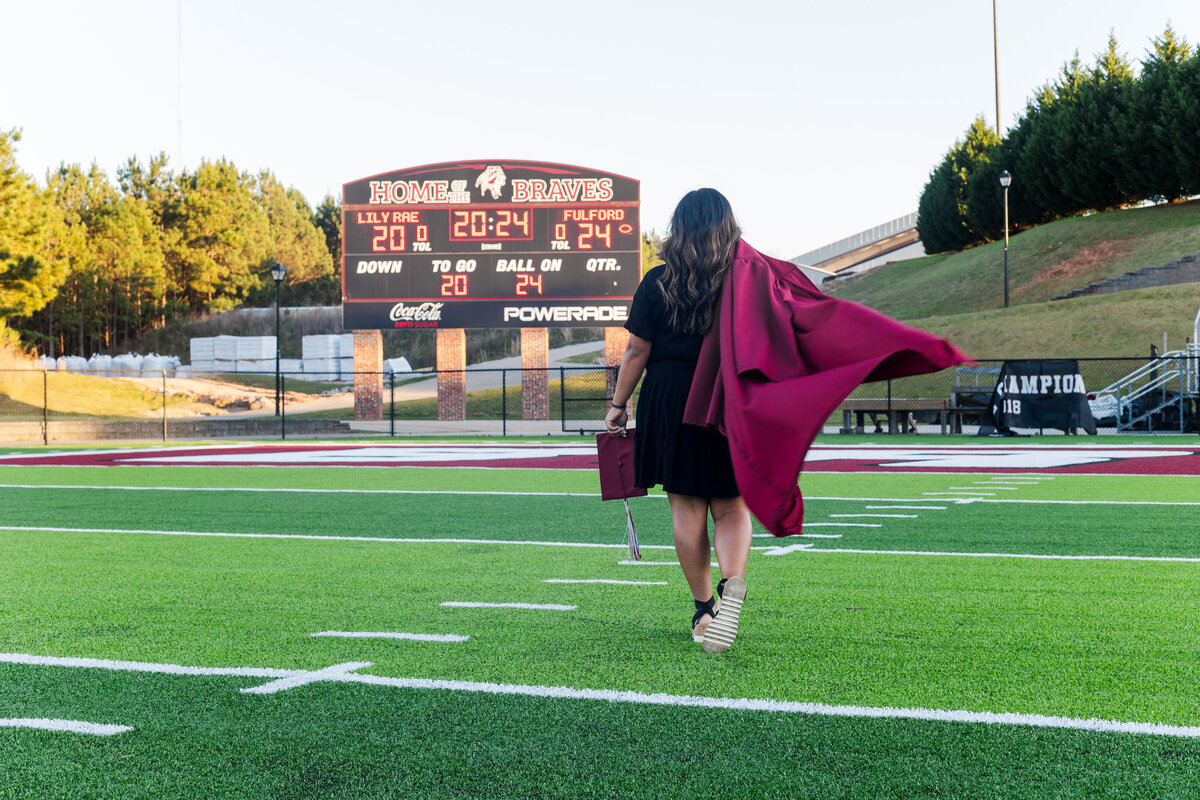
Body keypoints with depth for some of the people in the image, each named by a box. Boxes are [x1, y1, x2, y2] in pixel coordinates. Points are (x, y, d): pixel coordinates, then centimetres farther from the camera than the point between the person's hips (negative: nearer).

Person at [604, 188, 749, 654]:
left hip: (671, 398, -1)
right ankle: (733, 585, -19)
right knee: (731, 506, 8)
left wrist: (618, 404, 10)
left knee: (687, 508, 9)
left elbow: (636, 352, -1)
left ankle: (703, 611, 14)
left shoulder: (658, 282, -2)